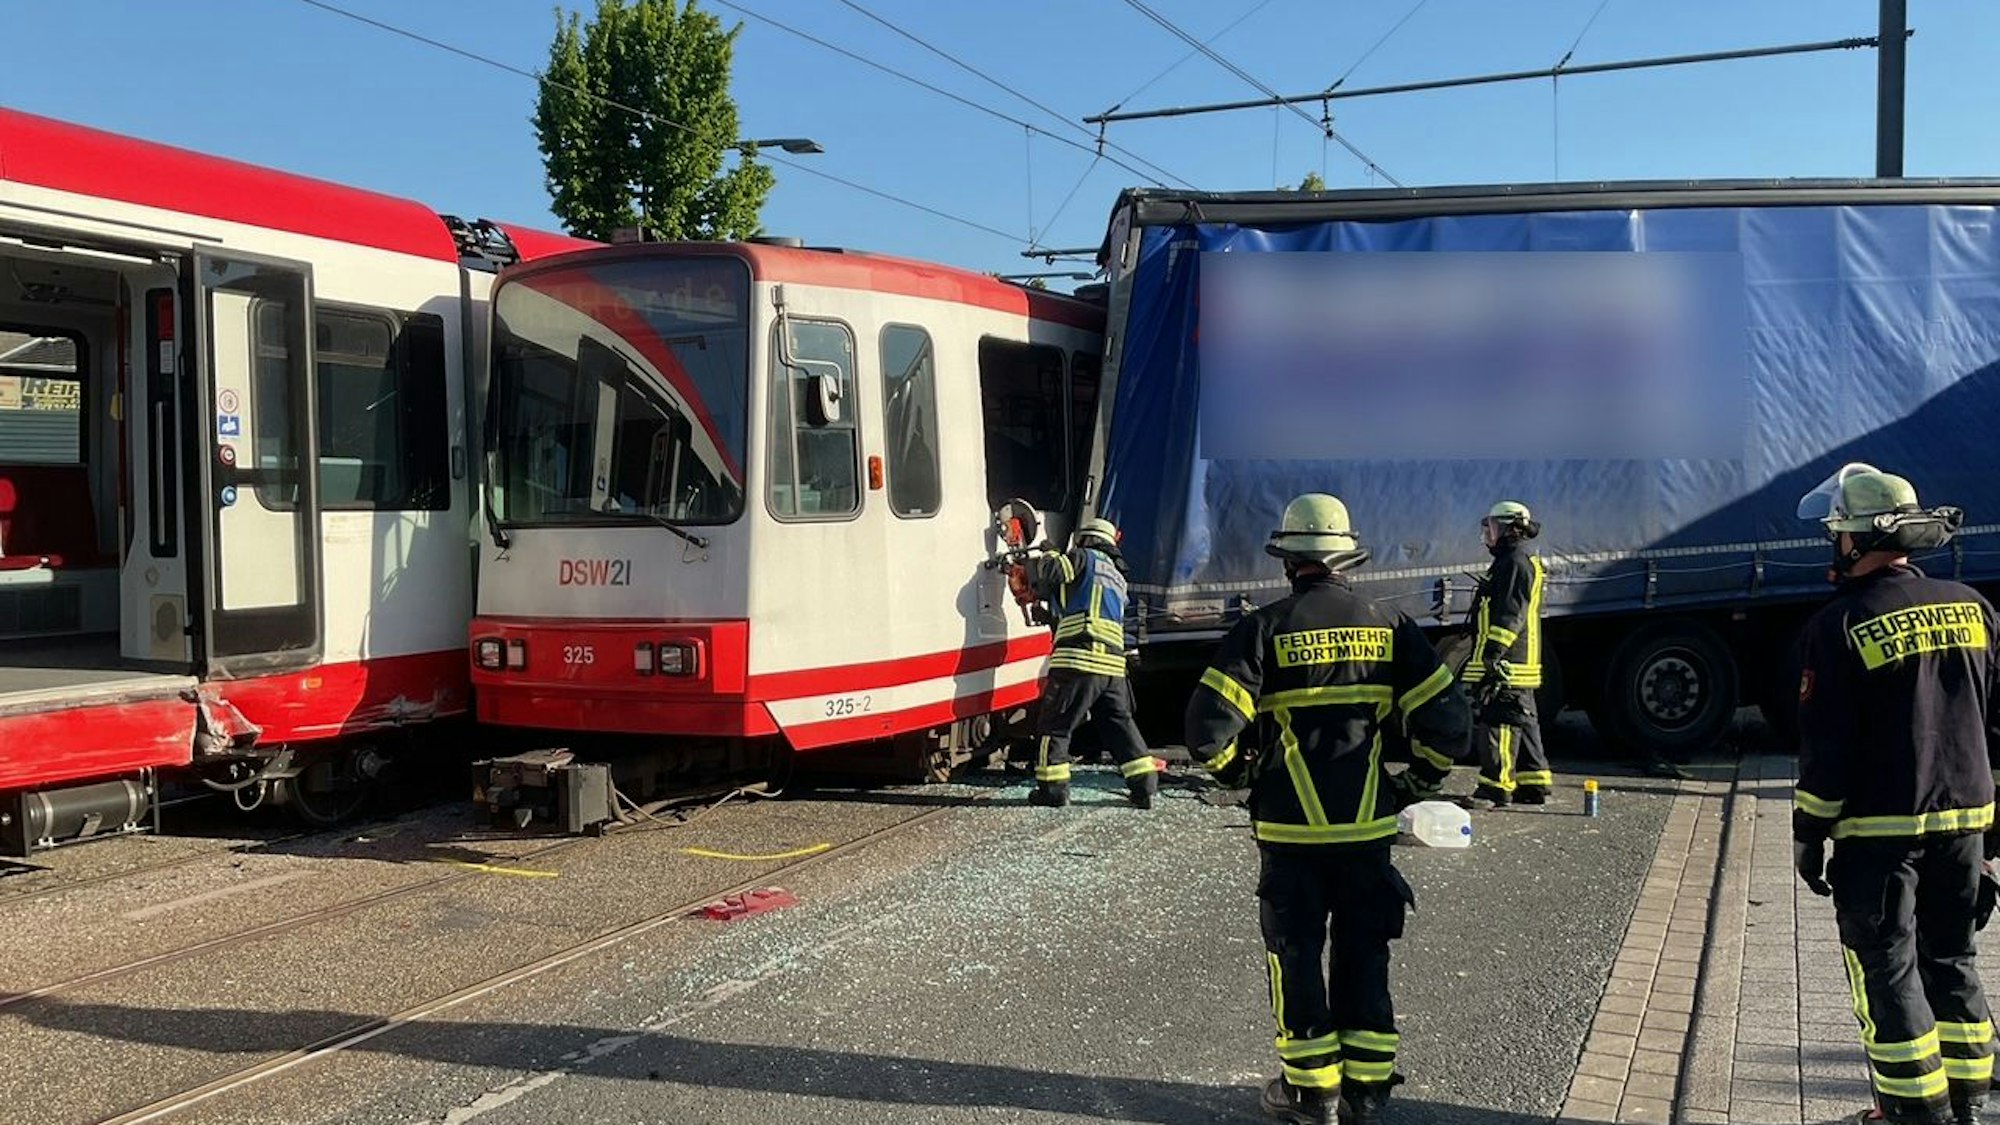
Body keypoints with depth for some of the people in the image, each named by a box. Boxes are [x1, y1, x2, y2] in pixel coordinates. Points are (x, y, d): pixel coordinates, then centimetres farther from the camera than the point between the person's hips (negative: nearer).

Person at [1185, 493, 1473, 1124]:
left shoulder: (1264, 630, -9)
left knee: (1297, 953, 9)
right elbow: (1449, 724, -3)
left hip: (1290, 829, -3)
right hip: (1369, 827, 3)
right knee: (1364, 953, 15)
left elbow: (1209, 728, -14)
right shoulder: (1390, 628, 0)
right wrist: (1418, 782, 13)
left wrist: (1237, 771, 6)